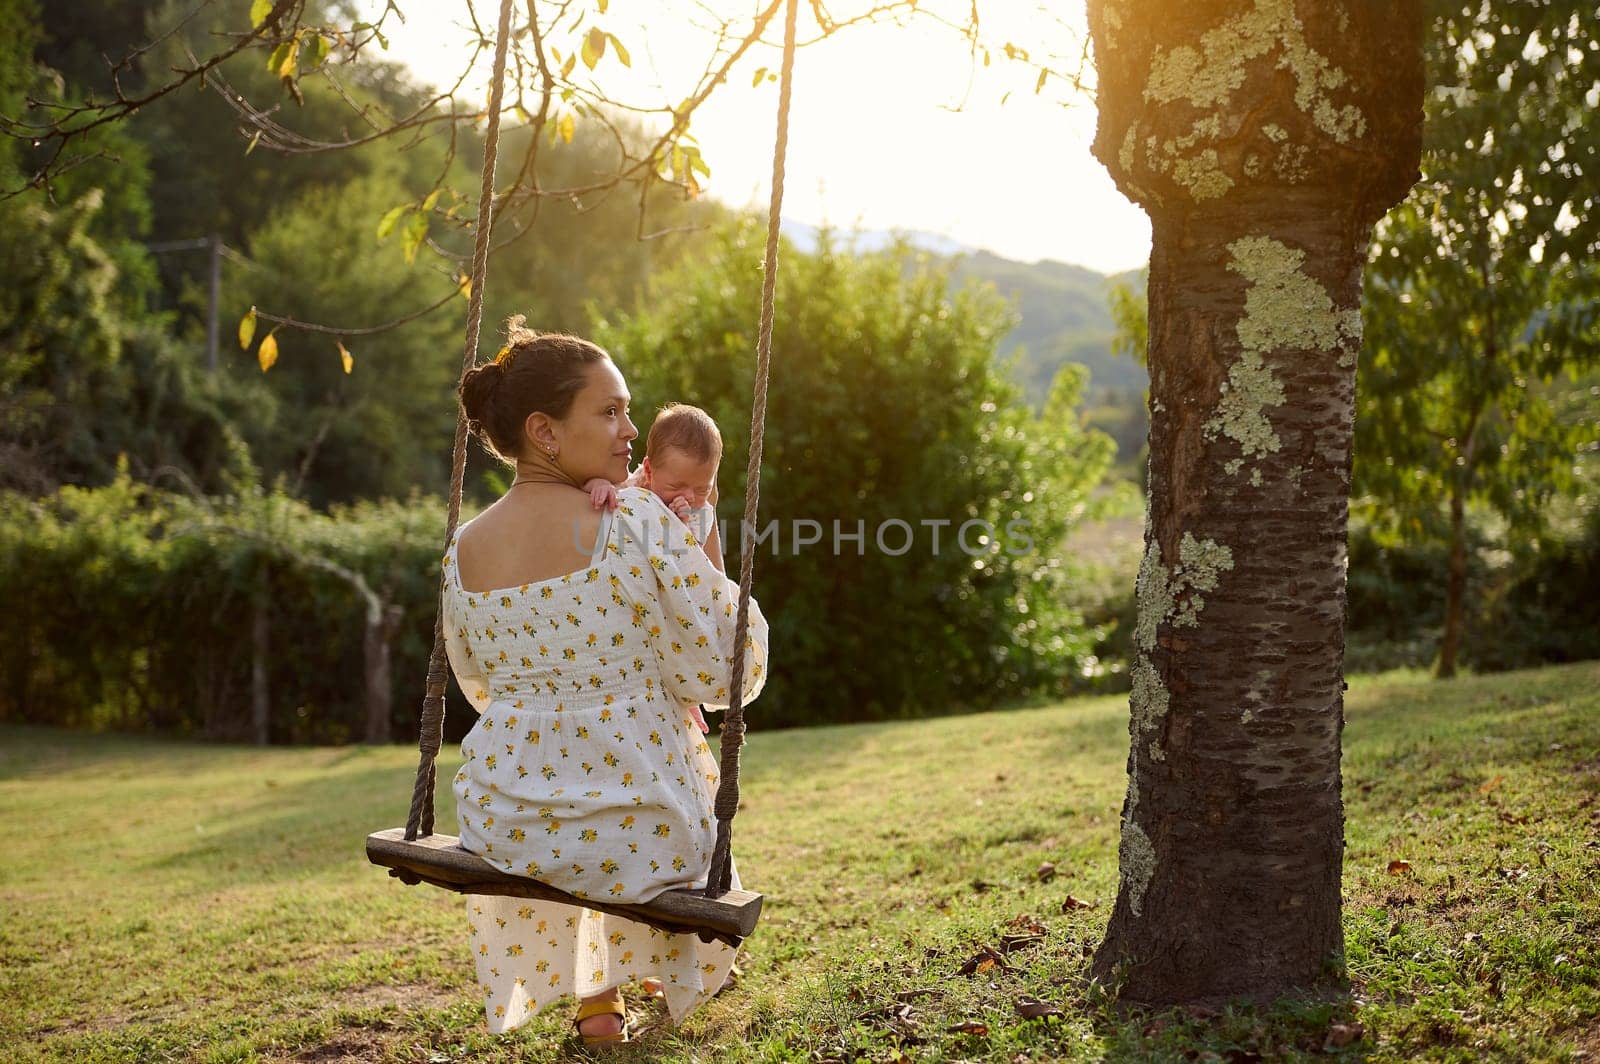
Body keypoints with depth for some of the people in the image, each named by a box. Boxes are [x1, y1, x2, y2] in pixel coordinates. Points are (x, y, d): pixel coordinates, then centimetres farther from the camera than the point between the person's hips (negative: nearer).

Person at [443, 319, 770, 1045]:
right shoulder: (640, 525, -18)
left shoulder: (463, 550, -1)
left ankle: (595, 1000, 48)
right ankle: (624, 981, 51)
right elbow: (726, 677, -14)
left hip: (502, 832, 4)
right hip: (635, 840, -4)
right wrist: (710, 559, -3)